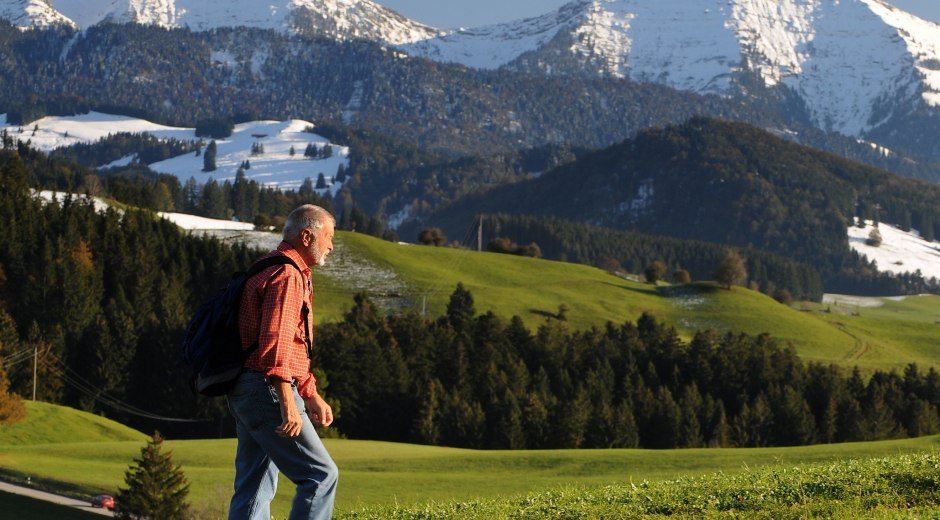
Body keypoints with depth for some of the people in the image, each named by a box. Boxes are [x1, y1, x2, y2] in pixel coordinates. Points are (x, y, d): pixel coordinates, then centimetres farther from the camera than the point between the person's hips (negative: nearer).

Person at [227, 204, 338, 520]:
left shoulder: (270, 271, 24)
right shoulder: (287, 275, -11)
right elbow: (276, 342, -23)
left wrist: (311, 395, 31)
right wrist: (288, 405, -29)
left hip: (246, 393, 11)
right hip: (268, 391, -11)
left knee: (254, 487, 10)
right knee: (321, 474, -9)